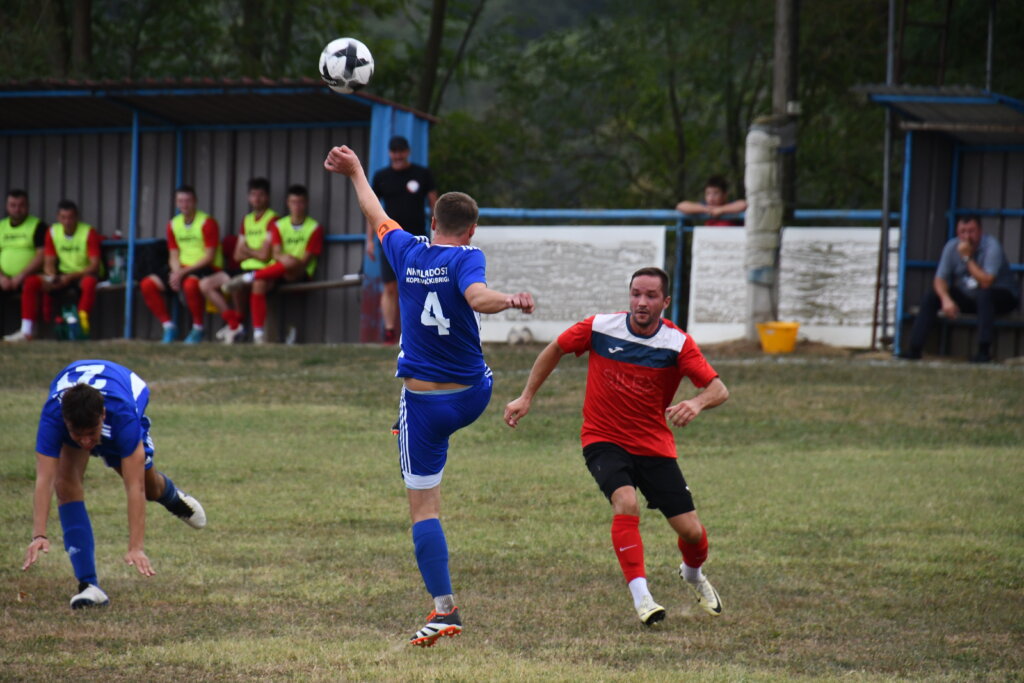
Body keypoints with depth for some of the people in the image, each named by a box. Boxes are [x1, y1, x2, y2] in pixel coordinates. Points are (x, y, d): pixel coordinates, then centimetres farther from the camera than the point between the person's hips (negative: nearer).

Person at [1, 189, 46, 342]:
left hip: (29, 276, -4)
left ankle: (26, 331, -46)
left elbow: (41, 256, -7)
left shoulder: (37, 226, 3)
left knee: (31, 284, -37)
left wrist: (21, 276, -16)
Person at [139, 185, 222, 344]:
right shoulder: (174, 224, 10)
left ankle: (197, 329, -20)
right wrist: (176, 272, -12)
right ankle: (168, 327, -4)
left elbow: (209, 257, -15)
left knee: (190, 284, -41)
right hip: (182, 268, 7)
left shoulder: (207, 223, -10)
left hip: (207, 268, -7)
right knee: (147, 284, -10)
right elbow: (174, 256, 11)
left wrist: (182, 273, -20)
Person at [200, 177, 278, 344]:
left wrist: (247, 251, 4)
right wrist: (255, 252, -3)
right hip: (245, 269, 9)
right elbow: (237, 255, 16)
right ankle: (233, 324, -1)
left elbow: (264, 255, -14)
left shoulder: (272, 219, -7)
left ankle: (238, 322, -11)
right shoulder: (247, 220, 19)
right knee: (205, 284, 0)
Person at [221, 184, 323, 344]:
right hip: (276, 269, 3)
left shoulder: (315, 228, 3)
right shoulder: (279, 225, 13)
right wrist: (283, 258, -22)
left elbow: (307, 259, -6)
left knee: (290, 265, -41)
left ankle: (250, 277, -31)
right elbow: (276, 253, 0)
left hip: (300, 273, -3)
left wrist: (289, 262, -21)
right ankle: (258, 333, -34)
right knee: (259, 284, -31)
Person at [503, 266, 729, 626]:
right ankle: (641, 597, -24)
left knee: (692, 531, -2)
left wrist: (697, 402, -41)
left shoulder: (678, 344, -12)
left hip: (654, 445, 1)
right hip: (604, 439, -1)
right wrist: (526, 398, 6)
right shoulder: (600, 328, -10)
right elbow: (554, 350, 7)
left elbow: (719, 389, -19)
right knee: (626, 503, -30)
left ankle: (693, 574, 35)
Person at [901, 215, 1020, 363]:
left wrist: (967, 258, -29)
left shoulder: (991, 246, -22)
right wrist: (946, 299, -27)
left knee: (985, 294, -38)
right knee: (931, 296, -12)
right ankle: (914, 349, -13)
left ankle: (984, 350, -35)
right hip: (967, 297, 5)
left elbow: (986, 282, -31)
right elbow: (939, 280, -7)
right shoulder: (952, 247, -6)